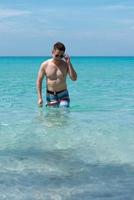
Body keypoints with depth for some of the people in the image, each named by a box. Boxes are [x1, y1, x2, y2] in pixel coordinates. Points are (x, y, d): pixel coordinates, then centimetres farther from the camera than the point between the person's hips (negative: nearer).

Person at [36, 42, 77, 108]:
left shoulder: (66, 64, -3)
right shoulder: (45, 65, -4)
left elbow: (74, 78, -12)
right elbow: (39, 81, 2)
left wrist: (69, 63, -17)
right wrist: (40, 98, -5)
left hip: (63, 95, -1)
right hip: (50, 95, 1)